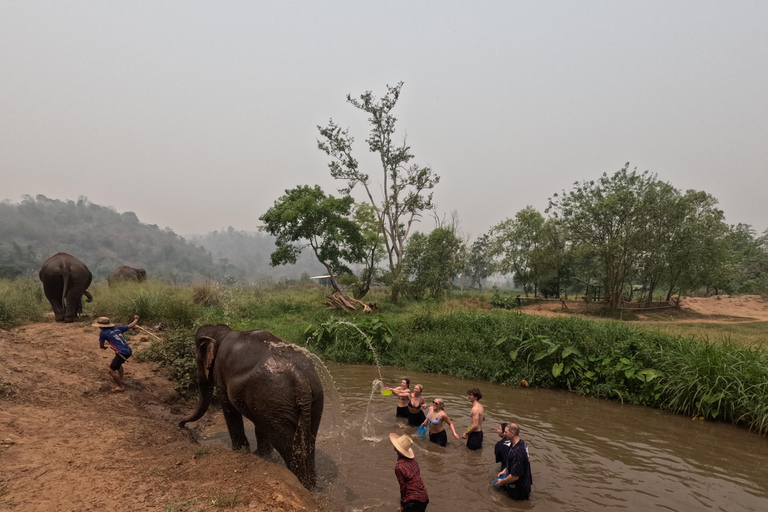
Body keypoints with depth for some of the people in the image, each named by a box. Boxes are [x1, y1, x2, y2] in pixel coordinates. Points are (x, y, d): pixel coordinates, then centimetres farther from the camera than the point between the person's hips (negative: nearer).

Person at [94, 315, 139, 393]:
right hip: (128, 351, 8)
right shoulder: (117, 328, 10)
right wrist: (136, 319, 39)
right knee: (118, 363, 35)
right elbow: (130, 325, 20)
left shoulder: (103, 333, -5)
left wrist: (105, 347, 32)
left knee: (111, 370, 2)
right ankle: (120, 379, 46)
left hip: (122, 353, -8)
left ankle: (121, 387, 10)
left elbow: (101, 346, 8)